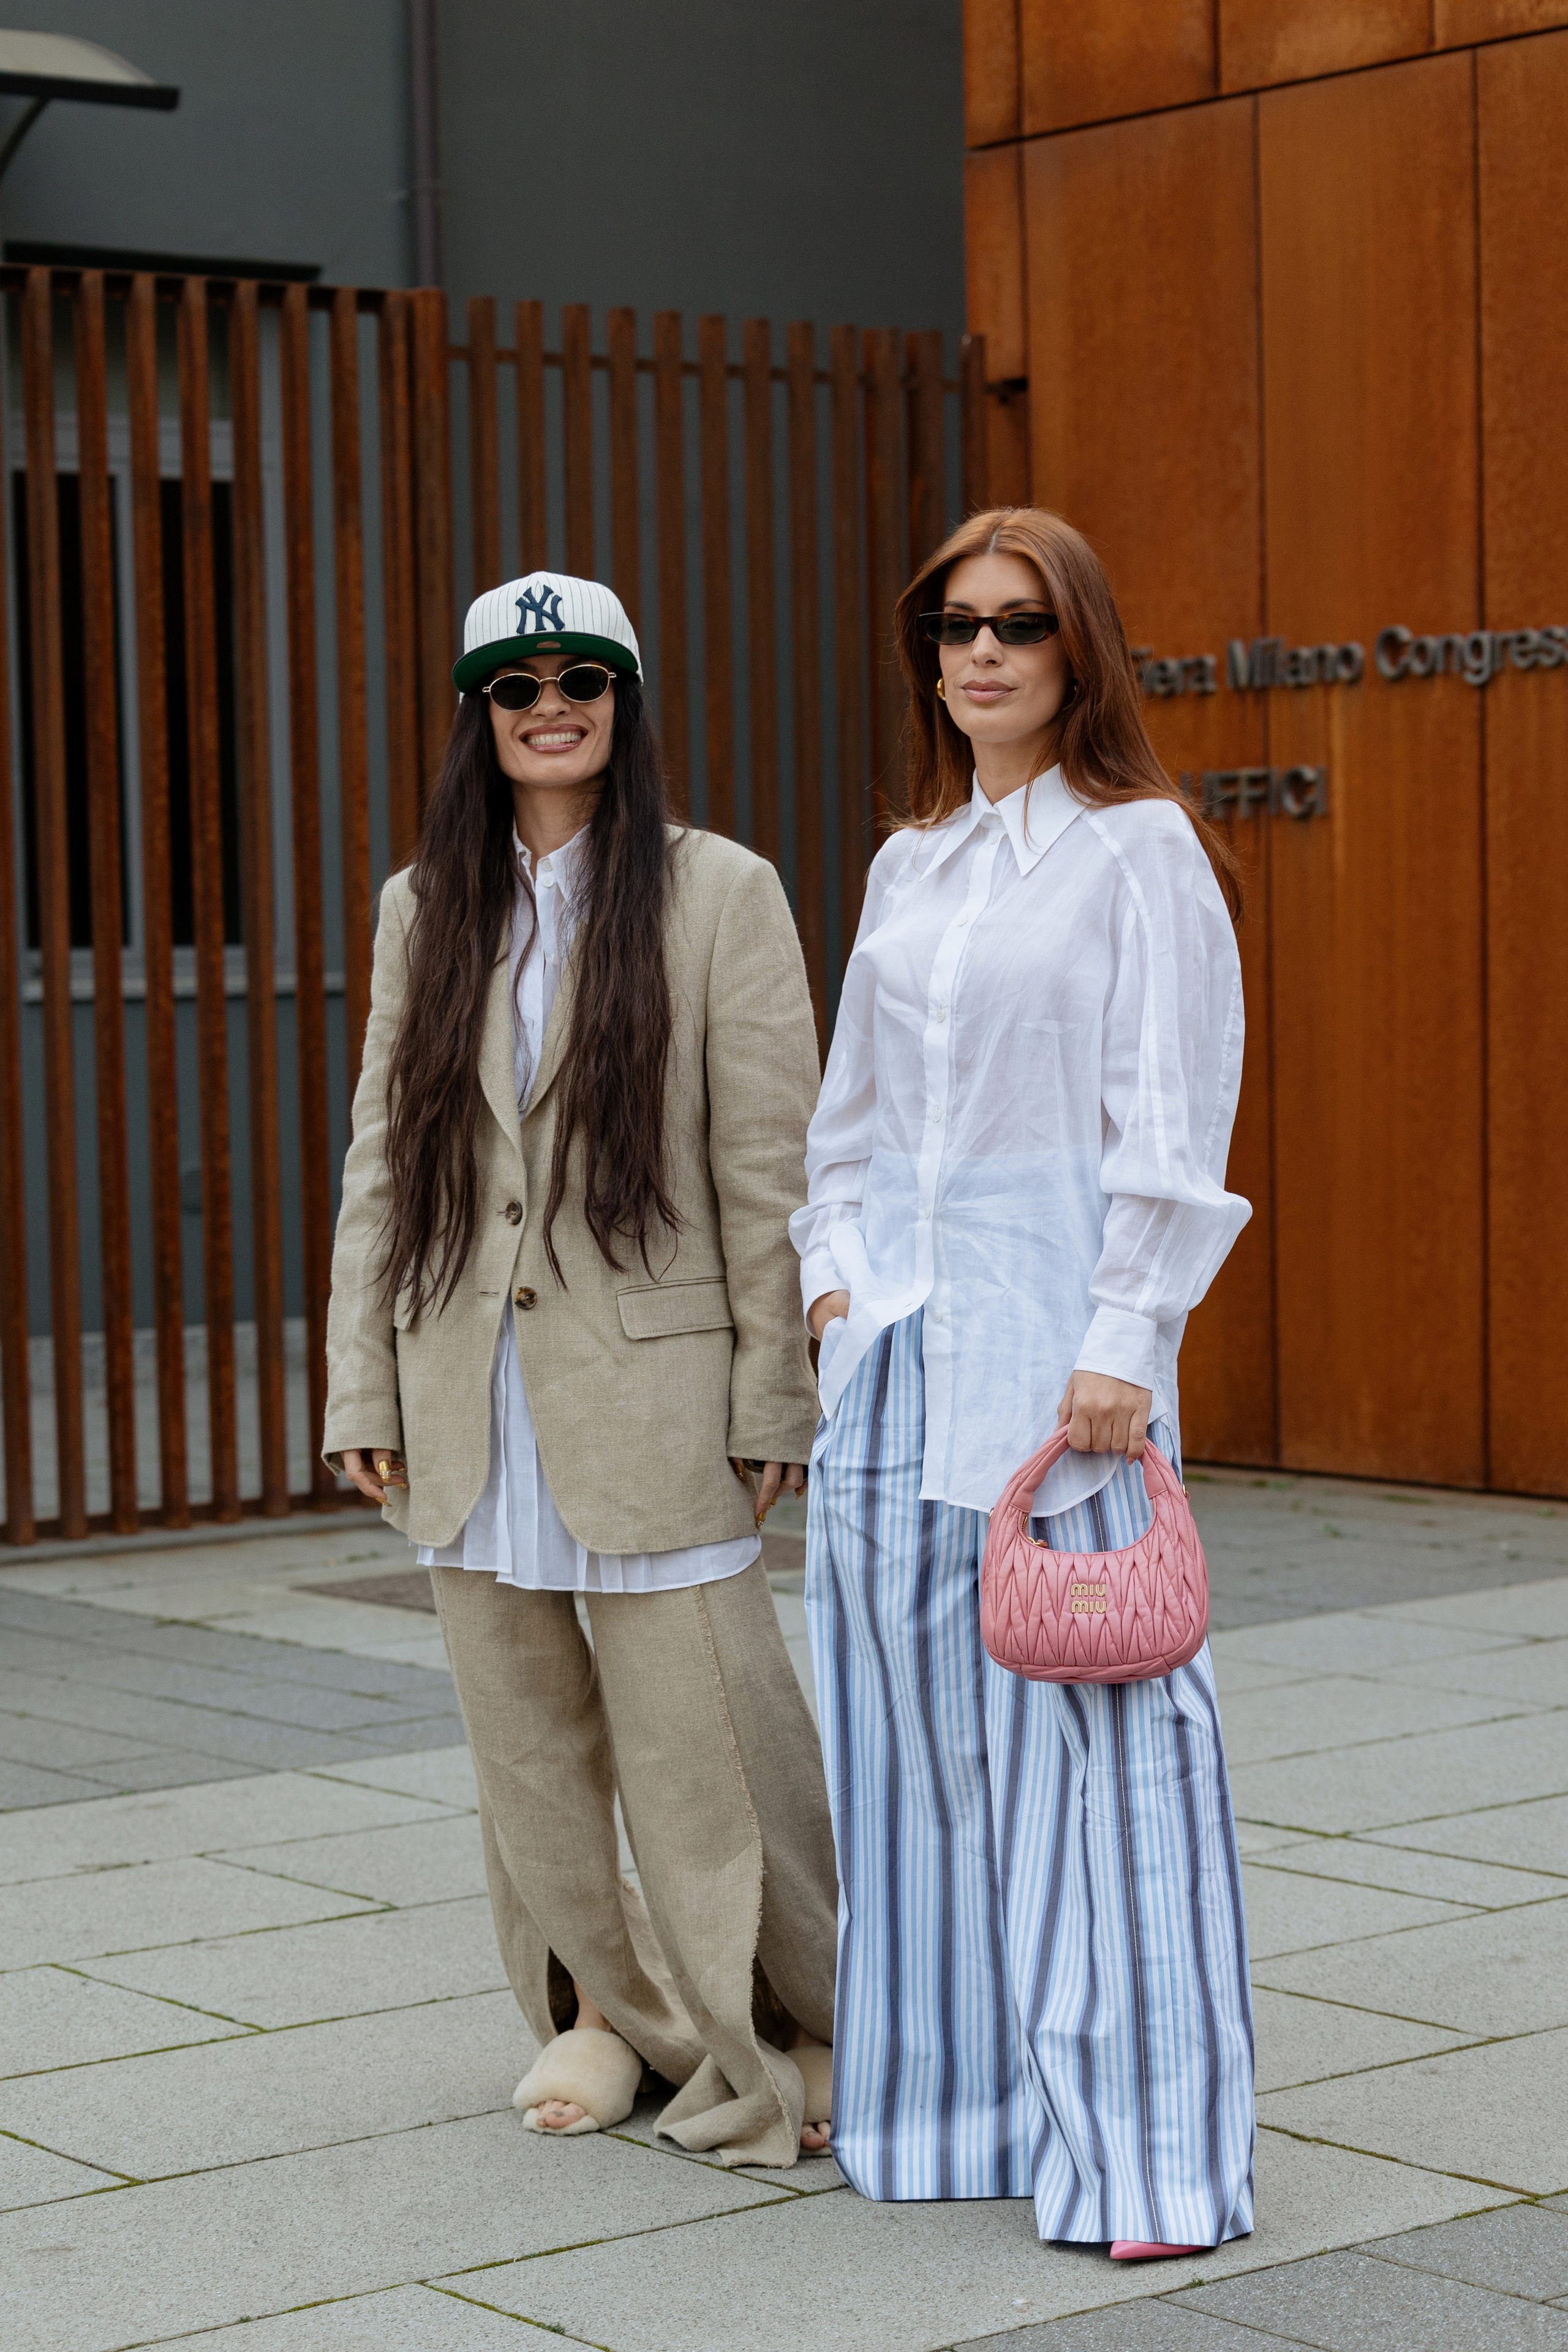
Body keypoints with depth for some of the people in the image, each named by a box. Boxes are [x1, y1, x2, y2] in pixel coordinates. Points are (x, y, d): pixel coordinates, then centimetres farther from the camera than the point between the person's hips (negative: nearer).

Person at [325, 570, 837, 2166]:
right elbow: (381, 1158, 11)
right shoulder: (424, 911, 11)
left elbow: (768, 1164, -4)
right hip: (468, 1398, 5)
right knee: (524, 1732, 11)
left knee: (696, 1725, -5)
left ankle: (793, 2034, 11)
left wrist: (771, 1394, -7)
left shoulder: (719, 895, -2)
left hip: (648, 1380, -4)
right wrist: (362, 1389, 7)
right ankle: (605, 2007, 27)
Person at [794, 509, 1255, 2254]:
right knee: (913, 1717, 9)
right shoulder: (907, 866, 16)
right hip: (896, 1341, 6)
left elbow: (1174, 1129, -9)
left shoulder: (1141, 851, -3)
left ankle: (1138, 2144, 0)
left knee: (1083, 1727, -7)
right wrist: (833, 1267, 9)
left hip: (1054, 1338, -6)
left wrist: (1118, 1352, -14)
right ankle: (938, 2089, 20)